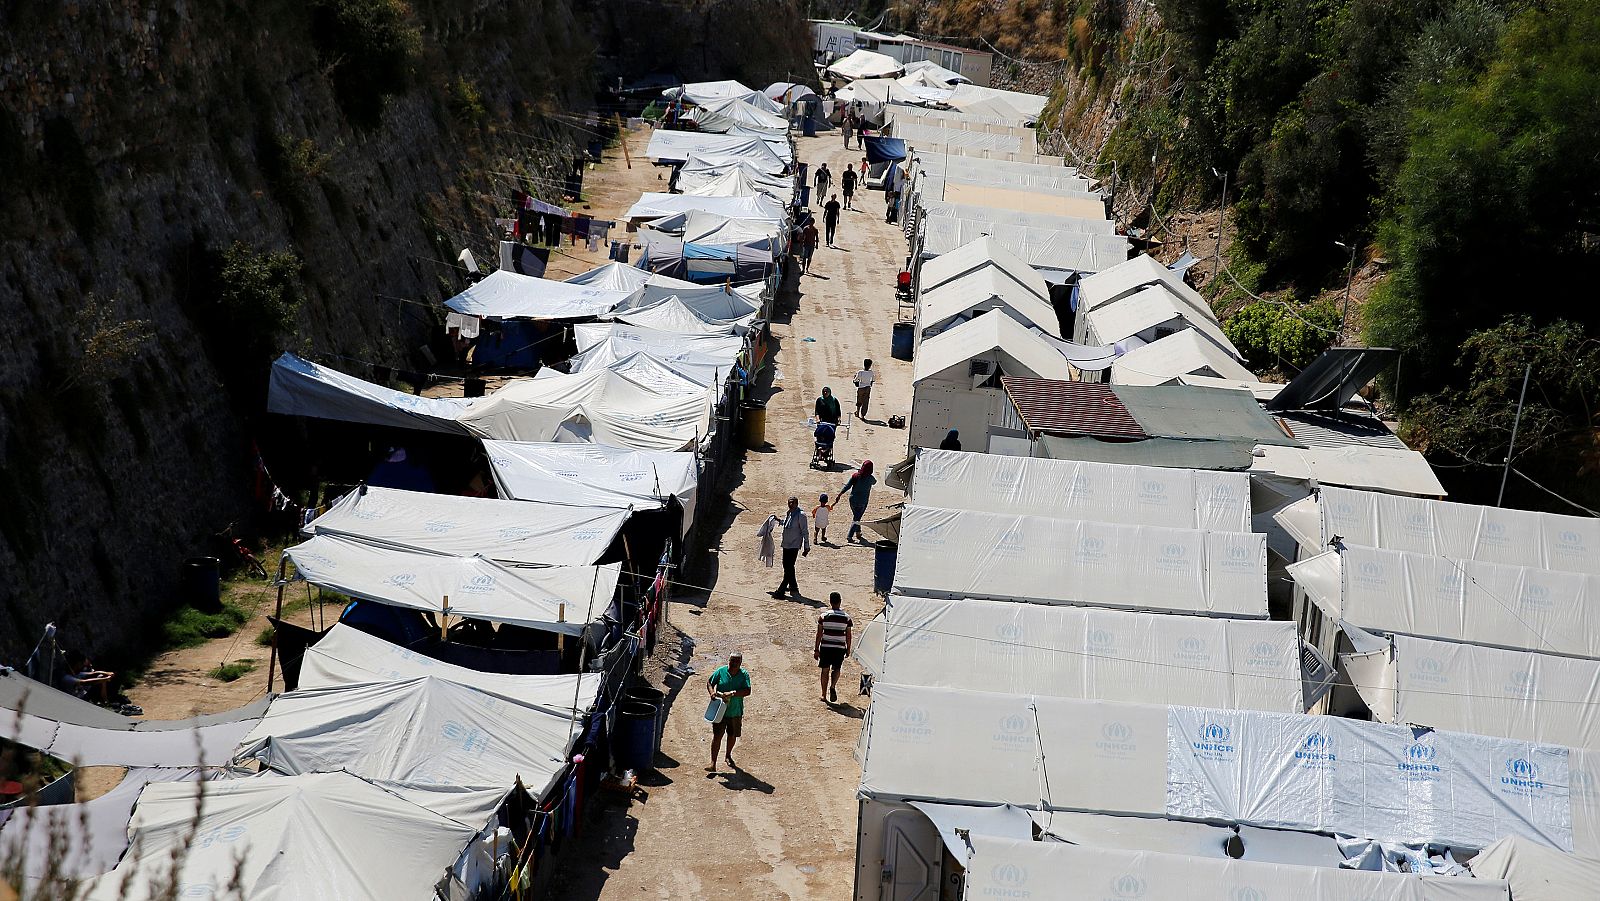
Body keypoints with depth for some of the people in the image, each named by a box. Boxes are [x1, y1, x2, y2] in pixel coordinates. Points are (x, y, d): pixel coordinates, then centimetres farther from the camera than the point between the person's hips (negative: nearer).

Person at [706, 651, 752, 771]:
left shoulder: (744, 674, -7)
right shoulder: (721, 671, -5)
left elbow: (747, 691, -17)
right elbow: (709, 682, 5)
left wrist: (732, 693, -29)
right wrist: (712, 692, -15)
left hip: (735, 712, 1)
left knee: (732, 735, 17)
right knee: (717, 736, -7)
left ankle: (728, 756, 43)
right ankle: (713, 764, -5)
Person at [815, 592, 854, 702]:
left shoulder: (823, 617, -5)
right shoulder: (846, 618, -2)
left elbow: (819, 634, -4)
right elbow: (849, 636, 2)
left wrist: (816, 649, 2)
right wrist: (848, 649, 13)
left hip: (825, 647, 0)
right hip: (840, 648, 0)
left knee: (825, 670, 11)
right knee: (836, 669, 17)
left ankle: (824, 695, 14)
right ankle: (833, 686, -10)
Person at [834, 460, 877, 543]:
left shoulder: (855, 475, -7)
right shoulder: (870, 478, -12)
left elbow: (847, 486, -10)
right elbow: (874, 482, 13)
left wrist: (839, 495, -8)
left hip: (853, 499, 3)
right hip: (862, 501, -3)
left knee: (856, 517, 22)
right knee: (856, 518, 4)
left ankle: (858, 533, 35)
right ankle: (849, 536, -6)